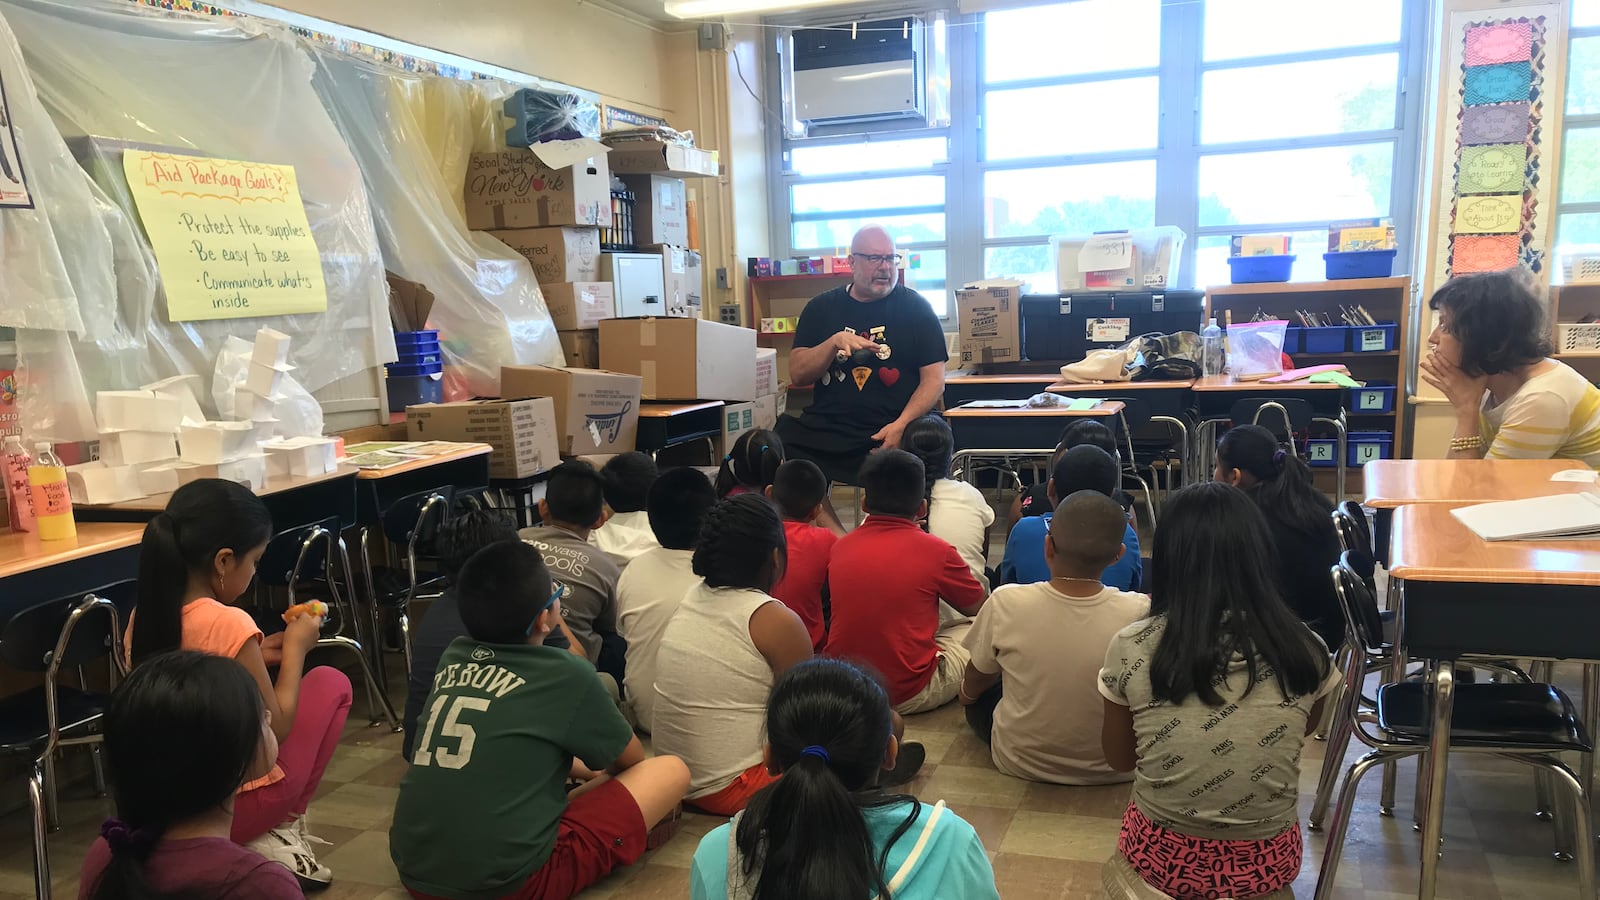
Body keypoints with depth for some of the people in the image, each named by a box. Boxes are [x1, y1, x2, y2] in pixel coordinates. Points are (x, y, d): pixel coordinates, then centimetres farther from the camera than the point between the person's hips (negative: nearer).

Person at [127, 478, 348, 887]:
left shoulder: (143, 616, -2)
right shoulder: (229, 623, -24)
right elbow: (276, 729, -14)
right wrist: (295, 647, -4)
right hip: (236, 807, -7)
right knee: (330, 682, 11)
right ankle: (279, 834, 7)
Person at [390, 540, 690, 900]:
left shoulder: (453, 658, 7)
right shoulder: (566, 675, -8)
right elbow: (631, 762, 12)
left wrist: (583, 769, 33)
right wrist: (599, 773, 33)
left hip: (414, 869, 7)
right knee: (672, 771, 3)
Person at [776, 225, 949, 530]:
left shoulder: (915, 307, 7)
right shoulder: (821, 308, 14)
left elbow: (934, 380, 1)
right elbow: (797, 374, 7)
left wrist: (901, 425, -14)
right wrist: (834, 343, -10)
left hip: (890, 433, -2)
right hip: (826, 429, 2)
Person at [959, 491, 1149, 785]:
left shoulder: (1005, 603, -25)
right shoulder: (1141, 612, -26)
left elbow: (972, 687, -4)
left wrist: (966, 691, 20)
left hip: (1019, 763, 1)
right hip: (1110, 770, 0)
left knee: (979, 696, 29)